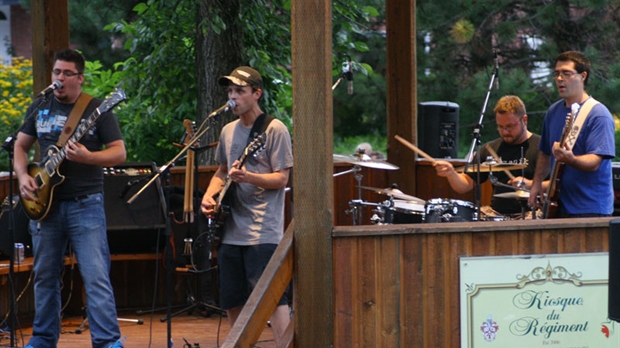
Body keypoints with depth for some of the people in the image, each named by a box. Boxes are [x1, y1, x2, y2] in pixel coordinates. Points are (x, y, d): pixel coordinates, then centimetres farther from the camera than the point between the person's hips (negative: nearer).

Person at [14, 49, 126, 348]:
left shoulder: (96, 110, -2)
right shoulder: (40, 108, 10)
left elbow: (119, 153, -5)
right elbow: (20, 146, 17)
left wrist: (87, 157, -23)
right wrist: (23, 175, -2)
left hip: (85, 204, -4)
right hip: (45, 203, 4)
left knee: (96, 277, -12)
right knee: (45, 276, 12)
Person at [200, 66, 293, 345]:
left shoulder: (274, 129, -5)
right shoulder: (228, 131, 14)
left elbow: (282, 178, -10)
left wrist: (249, 177, -26)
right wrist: (210, 195, 6)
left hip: (263, 232, -7)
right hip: (230, 231, 7)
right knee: (232, 302, 9)